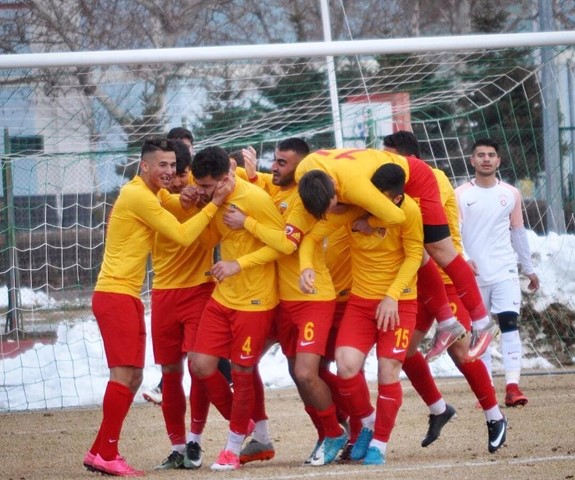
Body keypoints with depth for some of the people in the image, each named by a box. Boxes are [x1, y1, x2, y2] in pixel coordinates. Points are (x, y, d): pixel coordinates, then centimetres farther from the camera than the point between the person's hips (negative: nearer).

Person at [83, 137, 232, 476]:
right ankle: (106, 454, -12)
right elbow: (182, 235, -15)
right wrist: (214, 204, -13)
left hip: (127, 295, 10)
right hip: (115, 295, -10)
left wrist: (182, 203, -1)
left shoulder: (146, 195, 17)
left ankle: (101, 452, 14)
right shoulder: (138, 196, -14)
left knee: (132, 377, 11)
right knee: (124, 374, -13)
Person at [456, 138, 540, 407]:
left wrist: (529, 269, 18)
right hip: (473, 274, 0)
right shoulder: (461, 195, 1)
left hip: (505, 271, 1)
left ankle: (512, 386, -21)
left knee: (509, 323, -14)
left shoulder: (511, 194, 8)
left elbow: (518, 233, 16)